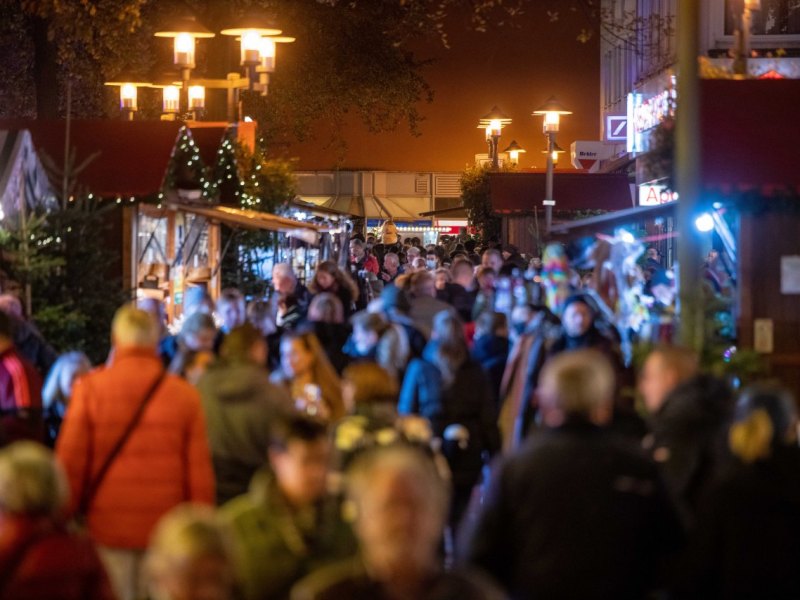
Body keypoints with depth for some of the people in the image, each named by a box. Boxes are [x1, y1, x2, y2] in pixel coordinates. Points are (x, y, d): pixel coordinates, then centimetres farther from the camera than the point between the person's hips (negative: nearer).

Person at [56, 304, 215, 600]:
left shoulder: (90, 388, -4)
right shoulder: (185, 395, -2)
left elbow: (70, 461, -3)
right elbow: (200, 471, -1)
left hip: (108, 526, 0)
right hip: (166, 531, 1)